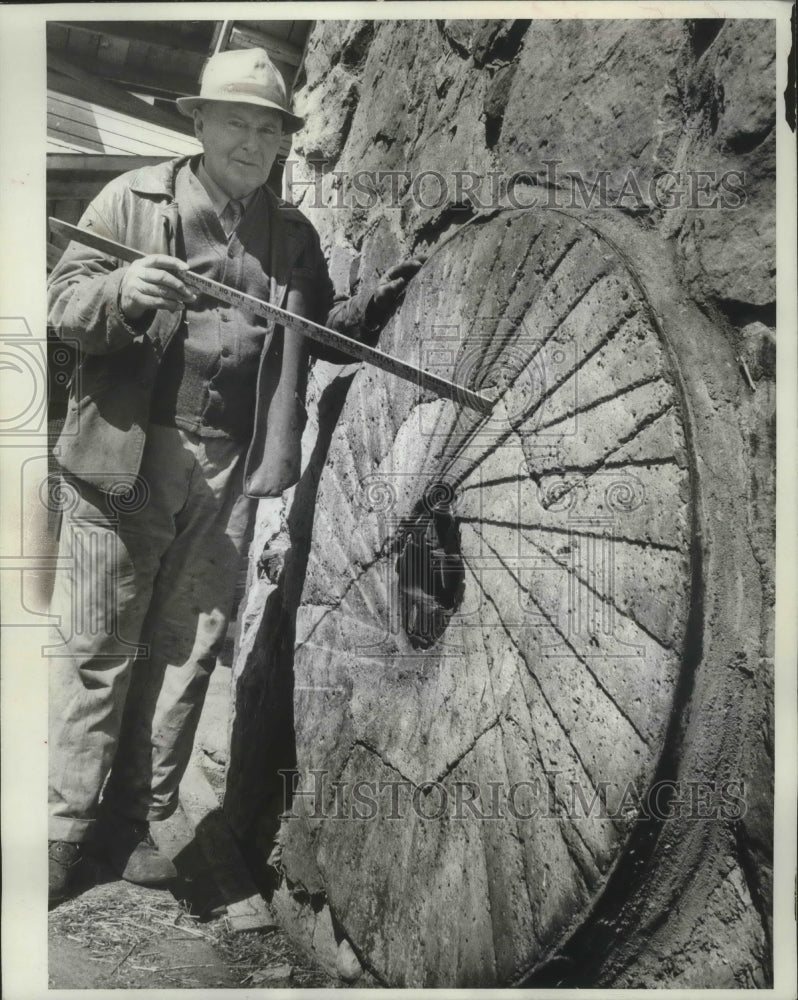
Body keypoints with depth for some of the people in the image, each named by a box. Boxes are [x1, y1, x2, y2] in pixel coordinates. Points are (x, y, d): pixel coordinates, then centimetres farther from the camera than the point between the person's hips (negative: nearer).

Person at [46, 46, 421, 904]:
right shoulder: (133, 200, 5)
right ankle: (65, 827, 18)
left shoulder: (294, 237, 15)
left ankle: (137, 823, 24)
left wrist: (375, 306, 6)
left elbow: (317, 333, 23)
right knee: (95, 649, 3)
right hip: (125, 455, -2)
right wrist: (123, 291, -22)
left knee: (186, 650, 8)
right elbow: (64, 302, -1)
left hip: (230, 470, 3)